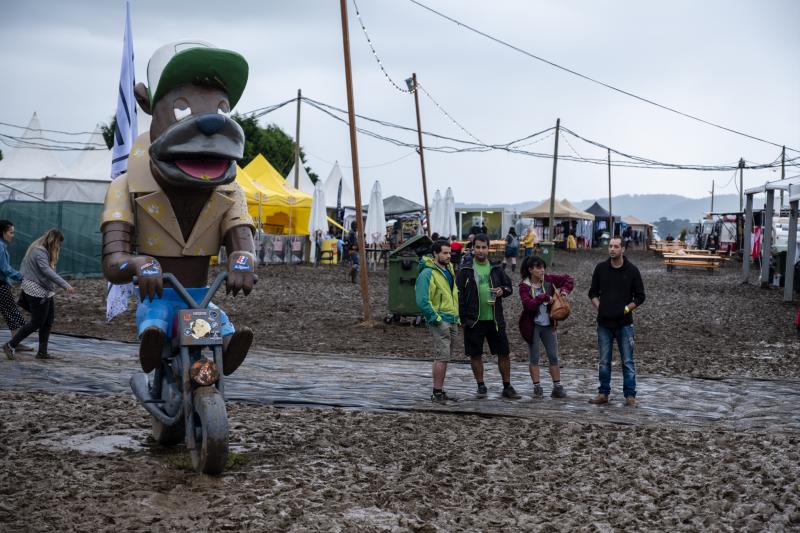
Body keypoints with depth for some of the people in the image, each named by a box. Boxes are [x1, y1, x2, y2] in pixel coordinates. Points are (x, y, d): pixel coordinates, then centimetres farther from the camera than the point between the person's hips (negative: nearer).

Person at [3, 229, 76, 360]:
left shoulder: (41, 250, 12)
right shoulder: (40, 252, -19)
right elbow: (47, 271, -32)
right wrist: (65, 285, -39)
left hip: (46, 291, 10)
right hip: (37, 292, -10)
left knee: (48, 321, 9)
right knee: (36, 323, -2)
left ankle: (42, 352, 13)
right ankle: (10, 345, 8)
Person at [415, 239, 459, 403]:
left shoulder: (449, 270, 15)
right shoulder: (427, 273, -14)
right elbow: (422, 301, -19)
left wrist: (457, 316, 18)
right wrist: (435, 318, -19)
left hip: (452, 320, 9)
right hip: (440, 321, -9)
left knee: (444, 357, 12)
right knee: (442, 357, -11)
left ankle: (440, 392, 19)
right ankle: (437, 393, -6)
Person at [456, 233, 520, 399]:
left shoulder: (495, 268, 8)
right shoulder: (466, 269, -3)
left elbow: (509, 286, 18)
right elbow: (459, 294, -3)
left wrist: (502, 291, -6)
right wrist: (462, 317, -9)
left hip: (495, 319, 3)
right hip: (474, 320, -2)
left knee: (504, 353, 4)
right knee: (475, 354, 5)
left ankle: (507, 387, 16)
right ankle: (481, 386, 20)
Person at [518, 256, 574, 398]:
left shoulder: (548, 280, -1)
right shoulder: (524, 286, -11)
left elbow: (569, 279, 9)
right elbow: (528, 304, -25)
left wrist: (564, 290, -8)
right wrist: (545, 297, -24)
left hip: (548, 324, 4)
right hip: (532, 325, -4)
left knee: (553, 356, 5)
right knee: (534, 357, 3)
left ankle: (557, 387, 11)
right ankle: (537, 388, 9)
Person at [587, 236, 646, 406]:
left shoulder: (632, 270, -3)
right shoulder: (601, 268, 4)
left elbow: (640, 296, 3)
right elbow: (593, 292, 14)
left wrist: (627, 308, -7)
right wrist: (599, 307, 0)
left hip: (624, 323, -2)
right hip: (604, 323, 2)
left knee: (628, 361, 1)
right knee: (604, 361, 9)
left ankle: (630, 395, 8)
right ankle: (603, 393, 18)